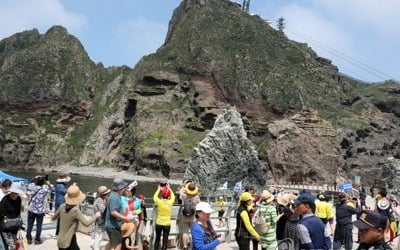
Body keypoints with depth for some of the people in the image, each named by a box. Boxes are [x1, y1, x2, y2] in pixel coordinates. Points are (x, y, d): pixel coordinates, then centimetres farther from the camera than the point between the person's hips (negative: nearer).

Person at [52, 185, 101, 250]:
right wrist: (96, 216, -5)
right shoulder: (75, 210, -19)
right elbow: (86, 223, -19)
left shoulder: (62, 207, -3)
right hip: (69, 242, -7)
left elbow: (53, 218, 11)